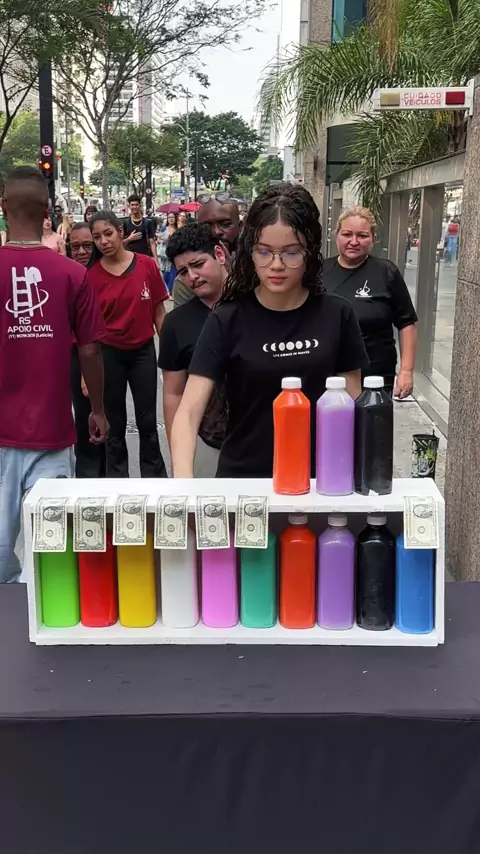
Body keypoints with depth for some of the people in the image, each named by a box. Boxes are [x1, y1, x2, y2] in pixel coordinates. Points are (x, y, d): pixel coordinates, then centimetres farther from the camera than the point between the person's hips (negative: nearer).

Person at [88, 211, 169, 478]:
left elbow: (159, 311, 0)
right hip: (108, 354, 0)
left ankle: (155, 476, 25)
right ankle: (117, 478, 26)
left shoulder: (147, 265, -8)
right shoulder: (91, 275, -9)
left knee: (148, 420, 10)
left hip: (143, 351, 0)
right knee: (115, 421, 12)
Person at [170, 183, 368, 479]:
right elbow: (189, 411, -17)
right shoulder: (228, 321, -11)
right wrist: (183, 480, -32)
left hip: (318, 478, 1)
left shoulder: (337, 316, -6)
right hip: (243, 479, -1)